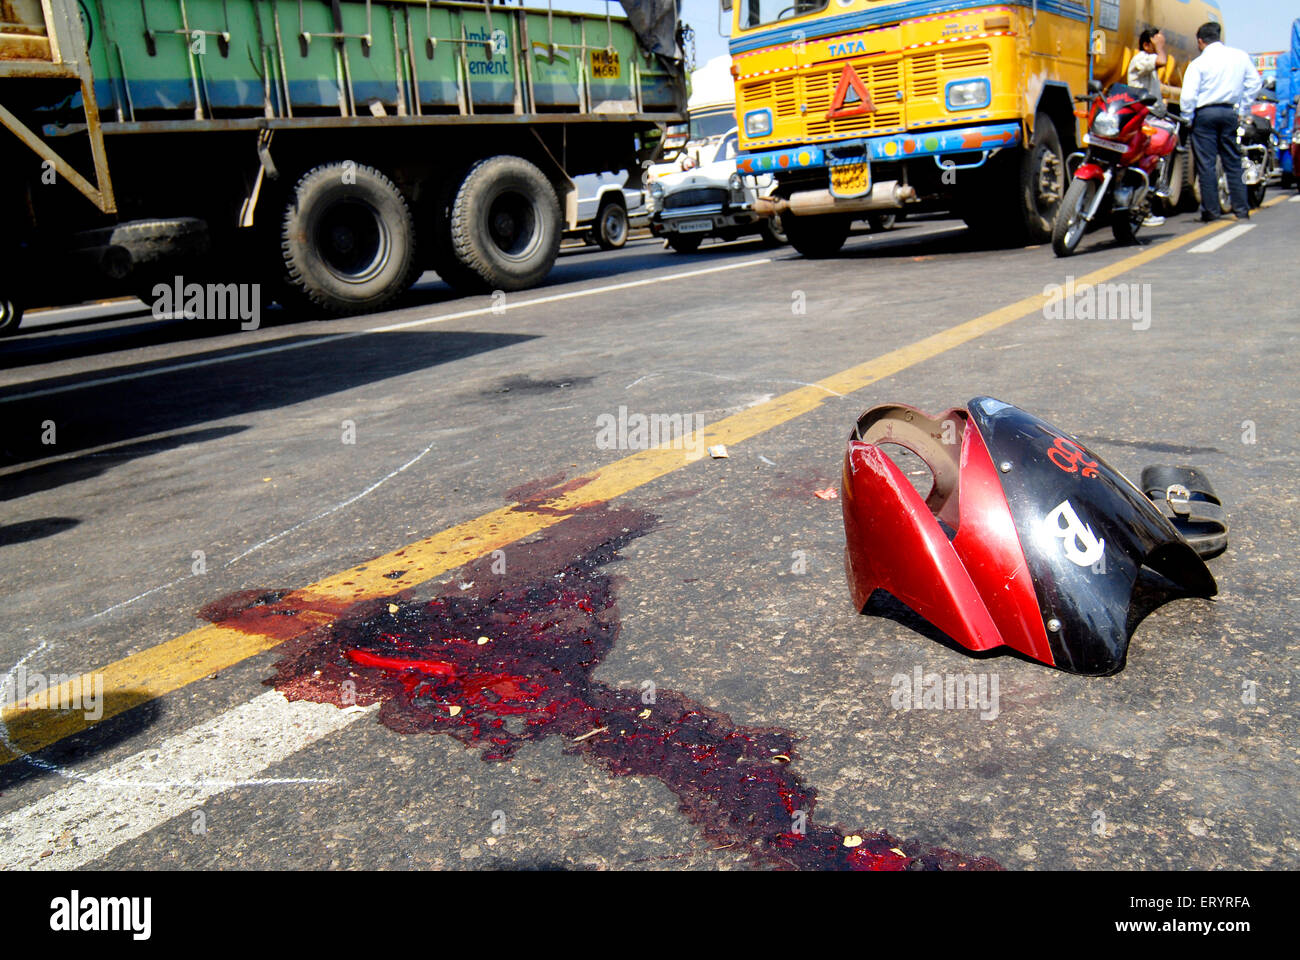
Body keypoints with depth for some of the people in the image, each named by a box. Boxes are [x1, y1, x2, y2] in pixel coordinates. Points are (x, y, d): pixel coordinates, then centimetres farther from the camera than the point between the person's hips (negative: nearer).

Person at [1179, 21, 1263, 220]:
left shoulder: (1198, 63, -7)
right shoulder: (1241, 56, 7)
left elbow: (1188, 96, -14)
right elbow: (1254, 83, 9)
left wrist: (1188, 119, -2)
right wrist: (1242, 107, 17)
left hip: (1204, 113, -4)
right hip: (1230, 112, 4)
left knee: (1206, 164, 1)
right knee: (1233, 162, 11)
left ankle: (1211, 210, 0)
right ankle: (1241, 209, 12)